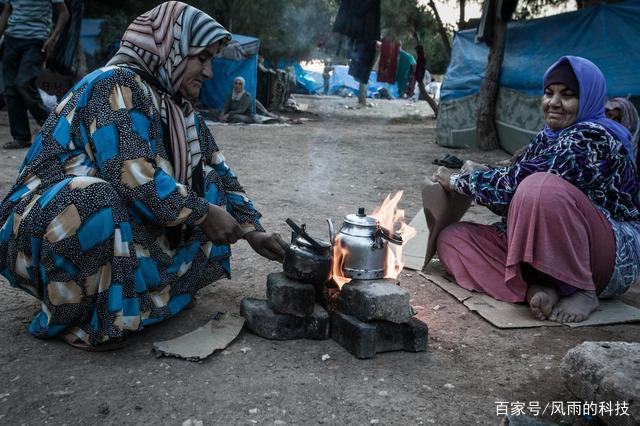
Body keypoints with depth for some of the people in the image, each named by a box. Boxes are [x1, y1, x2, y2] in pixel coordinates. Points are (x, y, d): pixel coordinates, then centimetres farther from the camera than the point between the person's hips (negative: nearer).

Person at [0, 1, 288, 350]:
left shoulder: (175, 104, 6)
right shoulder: (117, 84, -19)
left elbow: (217, 172, 9)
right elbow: (131, 174, -30)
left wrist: (251, 230, 3)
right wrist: (203, 213, -21)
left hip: (120, 215, 8)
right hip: (44, 221, -7)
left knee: (205, 182, 2)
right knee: (94, 199, -39)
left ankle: (163, 283, -2)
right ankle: (72, 318, -17)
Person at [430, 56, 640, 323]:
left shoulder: (593, 138, -16)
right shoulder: (547, 138, 12)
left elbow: (520, 182, -23)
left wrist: (458, 181, -11)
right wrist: (482, 174, -6)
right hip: (548, 249, 8)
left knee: (543, 189, -38)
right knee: (451, 239, -6)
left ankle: (582, 292, -21)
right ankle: (536, 288, -22)